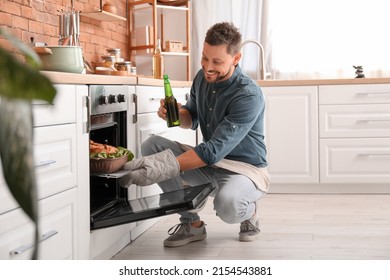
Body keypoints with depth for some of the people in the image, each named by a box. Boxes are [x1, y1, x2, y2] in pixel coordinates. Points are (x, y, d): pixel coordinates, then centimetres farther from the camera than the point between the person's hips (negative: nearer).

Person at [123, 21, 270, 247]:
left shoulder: (249, 95, -25)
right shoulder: (203, 77, -2)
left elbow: (215, 150, -31)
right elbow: (192, 118, 14)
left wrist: (166, 168, -40)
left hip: (246, 169, -7)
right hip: (209, 164, 7)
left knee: (227, 205, -41)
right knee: (152, 145, -11)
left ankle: (250, 209, 1)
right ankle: (192, 223, -4)